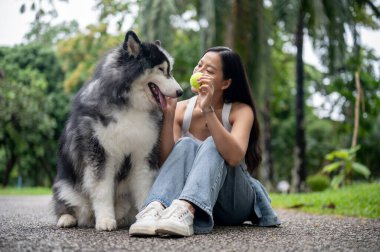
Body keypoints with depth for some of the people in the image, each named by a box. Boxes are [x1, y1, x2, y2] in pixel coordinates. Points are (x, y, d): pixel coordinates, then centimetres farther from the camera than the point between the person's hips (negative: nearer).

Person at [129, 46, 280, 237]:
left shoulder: (241, 111, -9)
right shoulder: (182, 109, -2)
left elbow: (235, 157, -30)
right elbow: (166, 160, -14)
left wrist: (208, 110, -35)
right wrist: (168, 114, -24)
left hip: (234, 201, -2)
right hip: (187, 193, 2)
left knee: (212, 145, -28)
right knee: (186, 144, -25)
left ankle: (184, 211, -55)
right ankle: (155, 209, -49)